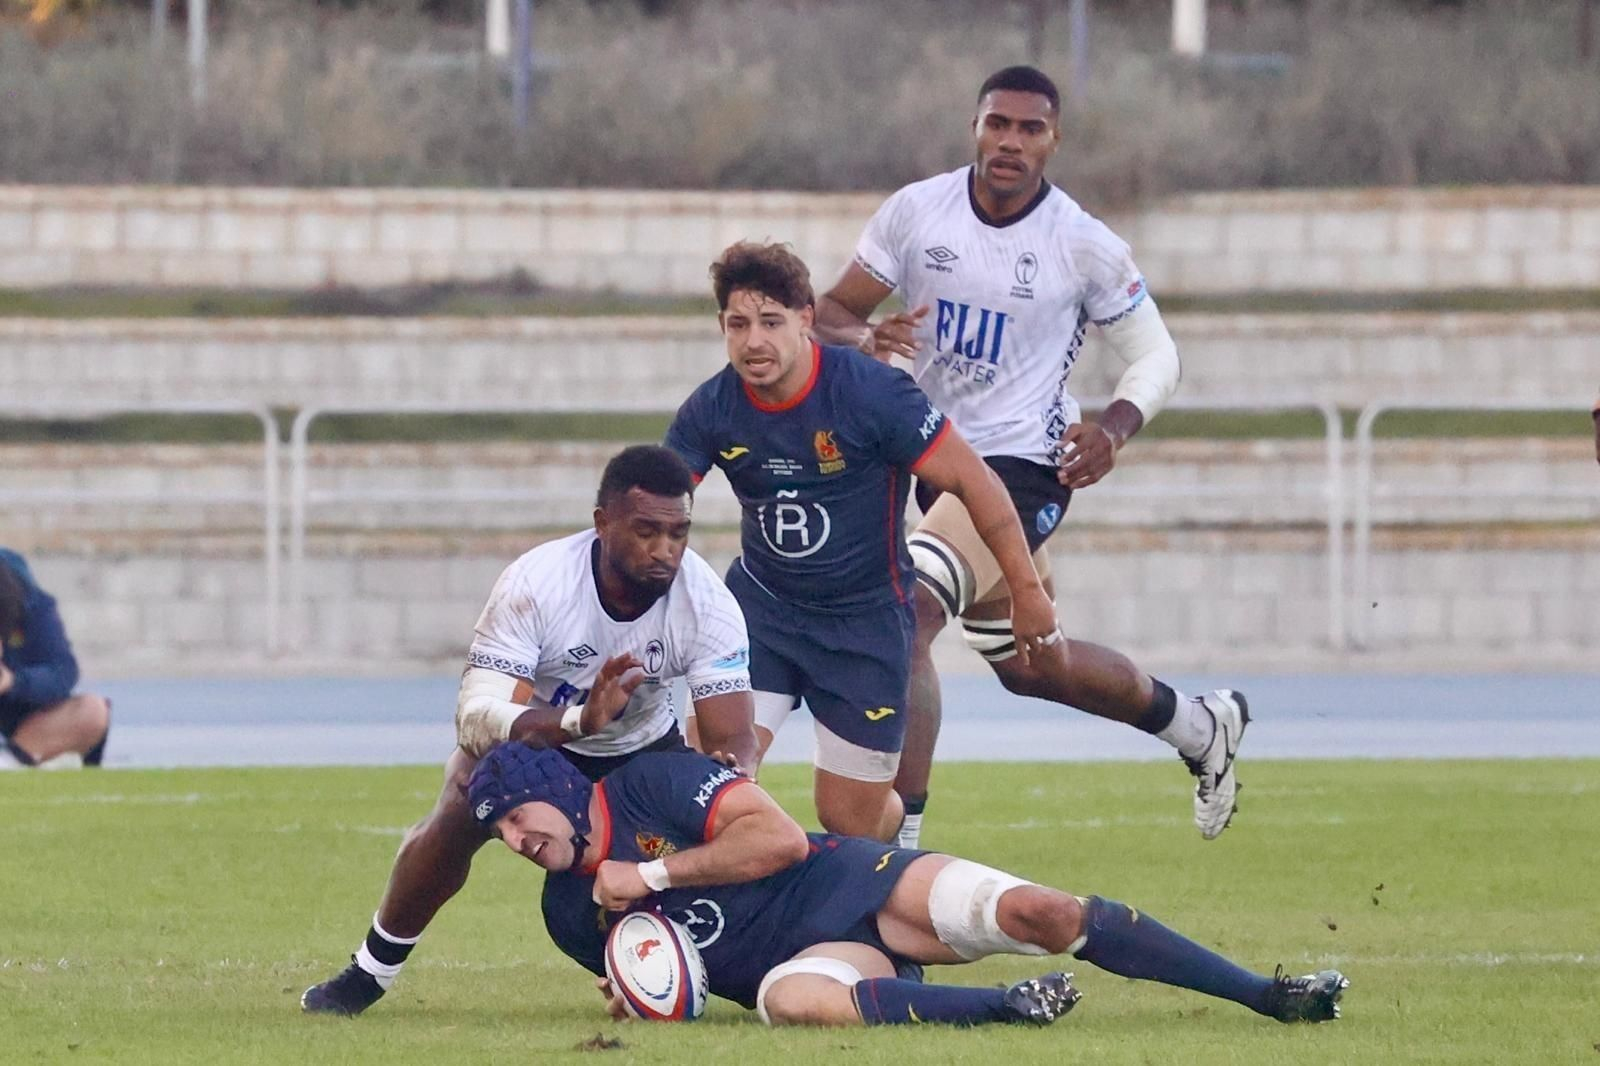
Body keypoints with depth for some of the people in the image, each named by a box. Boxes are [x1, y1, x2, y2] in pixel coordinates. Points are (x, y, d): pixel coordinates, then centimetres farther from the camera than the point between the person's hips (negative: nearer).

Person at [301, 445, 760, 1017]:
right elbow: (478, 714, -41)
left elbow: (734, 741, -29)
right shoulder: (534, 584, -35)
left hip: (642, 744, 3)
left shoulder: (705, 602, -29)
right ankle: (368, 974, -7)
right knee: (457, 819, -29)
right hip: (532, 728, -2)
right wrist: (580, 720, -58)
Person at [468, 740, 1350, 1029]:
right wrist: (634, 991, -2)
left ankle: (1268, 994, -17)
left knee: (1034, 912, -22)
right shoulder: (569, 911, 10)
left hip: (857, 885, -3)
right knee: (787, 998, -36)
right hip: (820, 954, 3)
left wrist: (652, 874, -16)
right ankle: (1009, 1007, -30)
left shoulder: (649, 786, -7)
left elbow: (781, 837, -17)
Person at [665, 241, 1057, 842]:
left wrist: (1025, 591, -12)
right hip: (760, 604, 3)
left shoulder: (872, 393, -22)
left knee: (852, 820, 5)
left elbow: (975, 483, -15)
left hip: (866, 618, -2)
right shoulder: (711, 410, -10)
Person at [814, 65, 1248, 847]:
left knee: (907, 618, -25)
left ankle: (901, 838, -22)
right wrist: (864, 337, -23)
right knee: (1029, 666, 21)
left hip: (1021, 467, -6)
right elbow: (830, 313, 1)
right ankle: (1202, 729, 45)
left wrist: (1116, 427, -19)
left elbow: (1154, 356, 0)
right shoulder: (916, 212, -2)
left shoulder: (1085, 247, -10)